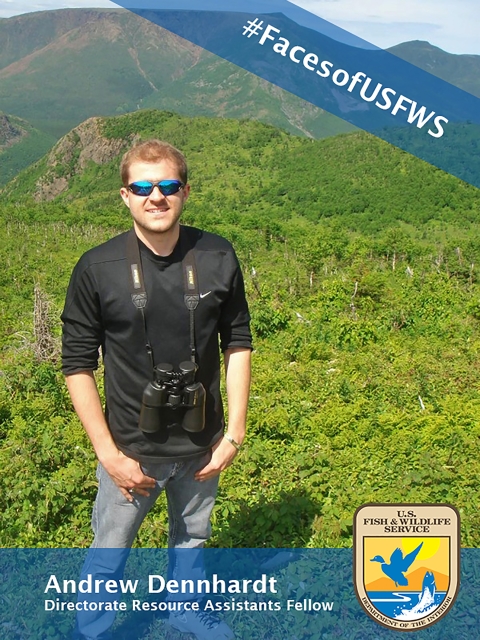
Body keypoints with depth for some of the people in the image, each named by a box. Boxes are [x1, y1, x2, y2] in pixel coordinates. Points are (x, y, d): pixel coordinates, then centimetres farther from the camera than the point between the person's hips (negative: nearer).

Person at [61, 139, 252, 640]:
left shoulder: (218, 258, -8)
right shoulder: (97, 269, -14)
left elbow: (237, 343, 0)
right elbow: (77, 364, -9)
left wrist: (235, 433, -3)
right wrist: (108, 453, -12)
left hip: (203, 445, 3)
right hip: (132, 449, -2)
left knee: (191, 541, 25)